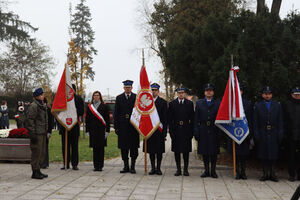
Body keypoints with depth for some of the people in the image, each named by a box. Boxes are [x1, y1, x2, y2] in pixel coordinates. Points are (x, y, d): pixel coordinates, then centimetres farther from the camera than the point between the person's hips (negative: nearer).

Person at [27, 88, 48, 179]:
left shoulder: (43, 105, 17)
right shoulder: (33, 106, -11)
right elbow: (29, 120, -16)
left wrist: (46, 131, 22)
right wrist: (32, 134, -19)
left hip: (43, 133, 9)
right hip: (37, 133, -9)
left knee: (42, 152, 12)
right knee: (36, 152, -5)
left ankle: (38, 171, 21)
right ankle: (35, 172, 3)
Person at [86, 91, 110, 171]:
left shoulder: (104, 106, 5)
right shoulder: (89, 107, 11)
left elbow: (107, 119, 2)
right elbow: (87, 119, 11)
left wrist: (107, 130, -5)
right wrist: (87, 131, 4)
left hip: (101, 130, -2)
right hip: (93, 130, 2)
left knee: (101, 148, 0)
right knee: (95, 148, 3)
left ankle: (100, 166, 6)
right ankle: (95, 166, 9)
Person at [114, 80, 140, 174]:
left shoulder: (137, 97, 5)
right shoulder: (119, 98, 7)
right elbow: (116, 113, 5)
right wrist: (116, 127, -1)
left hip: (134, 126, -1)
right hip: (123, 126, 1)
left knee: (134, 147, 1)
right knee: (123, 147, 4)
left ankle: (133, 166, 11)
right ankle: (126, 166, 15)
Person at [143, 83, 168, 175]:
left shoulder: (163, 102, 1)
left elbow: (165, 118, -2)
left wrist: (164, 132, -8)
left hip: (159, 130, -2)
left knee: (159, 150, 2)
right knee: (151, 150, 7)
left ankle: (158, 168, 12)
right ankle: (153, 168, 16)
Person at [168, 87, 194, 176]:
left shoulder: (190, 103, 4)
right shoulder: (172, 104, 5)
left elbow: (192, 118, 3)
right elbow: (170, 119, 3)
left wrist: (191, 131, -3)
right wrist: (171, 131, -5)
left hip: (186, 131, 0)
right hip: (176, 131, 1)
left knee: (186, 151, 4)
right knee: (176, 151, 5)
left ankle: (186, 169, 13)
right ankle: (178, 169, 14)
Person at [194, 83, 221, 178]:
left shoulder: (218, 103, 6)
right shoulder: (199, 103, 10)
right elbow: (196, 118, 6)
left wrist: (219, 131, -7)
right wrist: (196, 131, -3)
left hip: (214, 131, -1)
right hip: (203, 131, 1)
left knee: (214, 152, 2)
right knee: (204, 152, 5)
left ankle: (213, 171, 12)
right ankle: (206, 171, 15)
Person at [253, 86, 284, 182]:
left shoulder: (277, 105, 9)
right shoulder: (257, 105, 6)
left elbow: (280, 121, 6)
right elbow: (255, 122, 3)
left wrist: (280, 134, -2)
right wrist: (256, 134, -5)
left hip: (274, 135, 1)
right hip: (262, 134, 0)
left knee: (273, 155, 2)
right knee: (263, 155, 3)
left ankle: (272, 174, 11)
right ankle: (265, 174, 12)